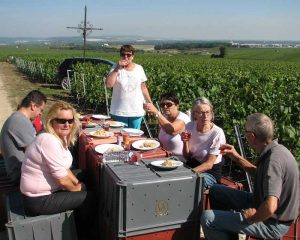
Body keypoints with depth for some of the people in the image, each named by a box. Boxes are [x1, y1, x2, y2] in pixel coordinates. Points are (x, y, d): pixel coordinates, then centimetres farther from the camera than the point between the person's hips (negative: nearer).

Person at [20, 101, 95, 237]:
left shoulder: (61, 137, 2)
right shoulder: (49, 141, -29)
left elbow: (63, 167, 13)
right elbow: (62, 179, -25)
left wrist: (78, 183, 3)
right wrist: (77, 188, -7)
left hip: (46, 190, 9)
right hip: (39, 200, -9)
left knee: (86, 188, 16)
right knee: (88, 197, -4)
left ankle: (79, 226, 37)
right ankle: (82, 232, 25)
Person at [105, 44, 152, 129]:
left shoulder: (139, 68, 5)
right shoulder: (116, 68, -1)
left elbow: (143, 88, 11)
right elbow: (108, 84, -15)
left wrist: (150, 103, 11)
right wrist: (117, 68, -17)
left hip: (137, 112, 2)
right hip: (119, 112, -1)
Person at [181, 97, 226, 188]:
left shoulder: (217, 133, -19)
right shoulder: (189, 127, -2)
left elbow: (209, 164, -17)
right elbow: (187, 157, 2)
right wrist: (185, 142, -17)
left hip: (210, 173, -5)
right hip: (191, 165, 5)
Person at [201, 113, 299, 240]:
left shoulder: (273, 160, -31)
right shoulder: (274, 150, 0)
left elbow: (270, 207, -41)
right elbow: (259, 174, 21)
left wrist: (252, 218, -22)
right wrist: (237, 157, 13)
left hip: (271, 222, -10)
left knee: (208, 218, -18)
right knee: (215, 191, 17)